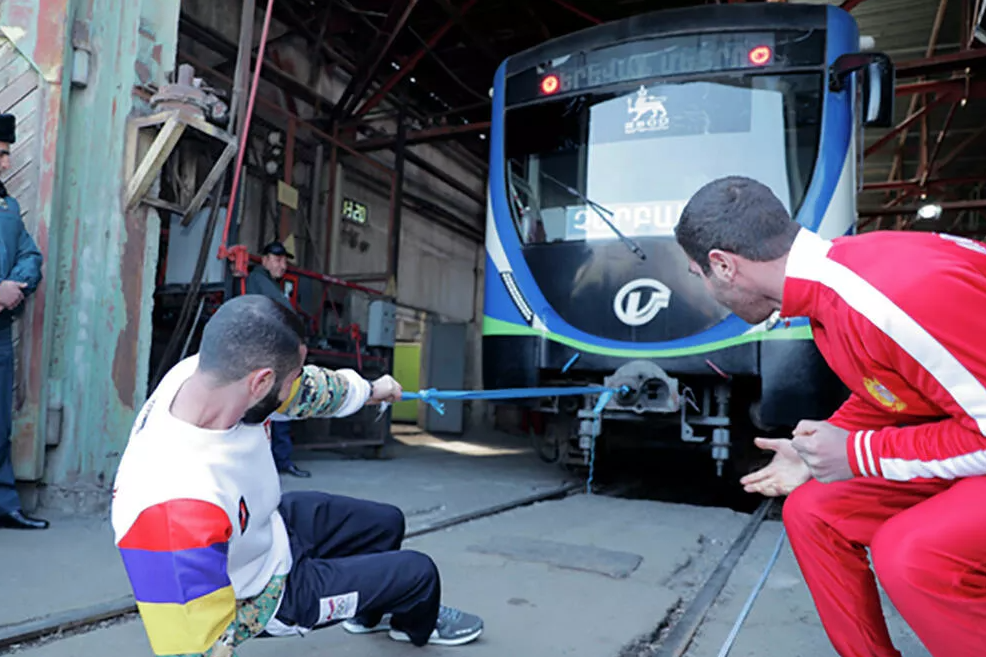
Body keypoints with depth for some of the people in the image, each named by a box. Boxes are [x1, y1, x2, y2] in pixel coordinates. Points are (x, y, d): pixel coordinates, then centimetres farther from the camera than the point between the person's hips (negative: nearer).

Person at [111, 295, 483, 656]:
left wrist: (367, 390, 15)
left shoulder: (211, 369, -24)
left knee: (387, 522, 22)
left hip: (272, 524, 7)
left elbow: (304, 387, -3)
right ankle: (416, 624, 42)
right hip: (264, 591, -7)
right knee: (418, 573, 2)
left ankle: (368, 613, 55)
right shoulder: (176, 516, -46)